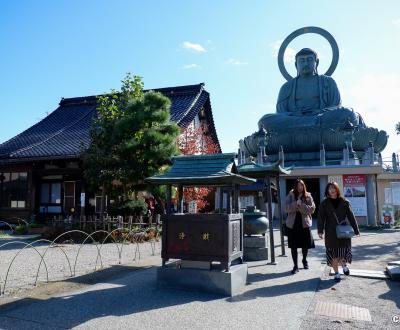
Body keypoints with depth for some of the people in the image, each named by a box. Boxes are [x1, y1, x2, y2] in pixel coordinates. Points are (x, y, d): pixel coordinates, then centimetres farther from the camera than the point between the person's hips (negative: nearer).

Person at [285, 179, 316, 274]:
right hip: (292, 224, 0)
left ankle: (304, 260, 38)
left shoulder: (308, 196, 2)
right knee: (293, 245, 1)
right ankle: (295, 265, 11)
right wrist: (296, 203, -22)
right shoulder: (290, 196, 1)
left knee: (305, 244, 11)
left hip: (305, 223, 1)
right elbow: (287, 208, -9)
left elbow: (312, 209, -6)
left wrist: (301, 205, -17)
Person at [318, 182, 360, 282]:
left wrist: (356, 230, 0)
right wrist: (320, 230, -13)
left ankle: (344, 264, 34)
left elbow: (351, 216, 3)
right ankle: (336, 273, 18)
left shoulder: (344, 202, 3)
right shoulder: (324, 203, 2)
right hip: (331, 233, 0)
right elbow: (321, 218, -3)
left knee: (344, 250, 0)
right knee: (333, 254, 3)